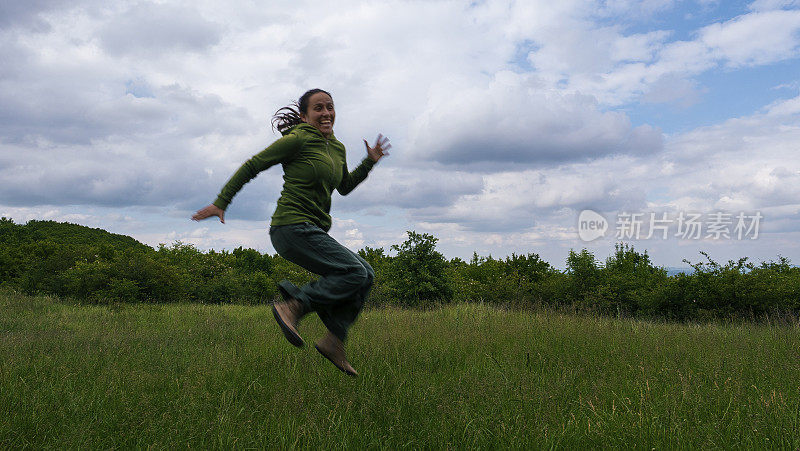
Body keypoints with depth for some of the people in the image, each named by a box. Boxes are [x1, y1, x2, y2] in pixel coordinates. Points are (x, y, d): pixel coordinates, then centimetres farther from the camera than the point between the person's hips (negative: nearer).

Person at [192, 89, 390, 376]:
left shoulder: (337, 148, 16)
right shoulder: (298, 139, -8)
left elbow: (344, 187, 31)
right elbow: (252, 166, -4)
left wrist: (370, 162, 18)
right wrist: (220, 203, -4)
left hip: (313, 231, 9)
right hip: (293, 227, -9)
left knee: (366, 275, 5)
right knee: (355, 273, -17)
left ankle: (334, 341, 4)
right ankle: (293, 306, -13)